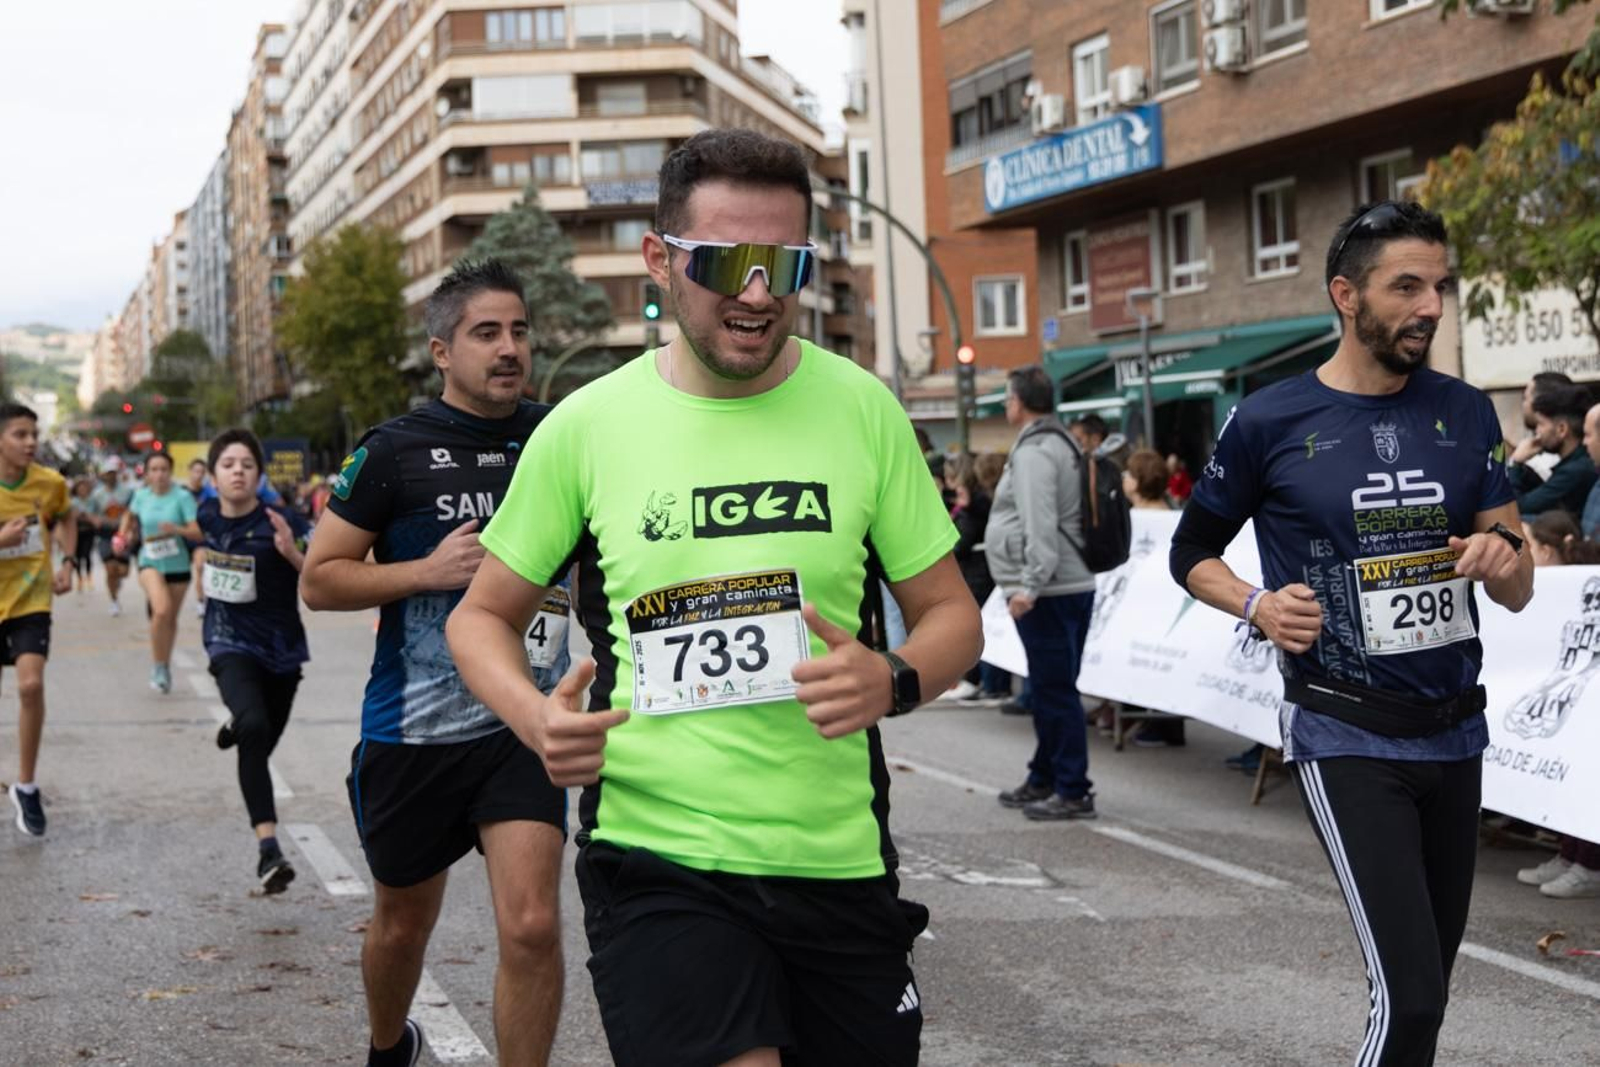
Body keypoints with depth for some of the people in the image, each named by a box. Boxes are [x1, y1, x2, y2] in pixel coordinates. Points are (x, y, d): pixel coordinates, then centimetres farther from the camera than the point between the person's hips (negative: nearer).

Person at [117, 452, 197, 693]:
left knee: (171, 618, 14)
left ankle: (165, 666, 36)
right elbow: (130, 514, 22)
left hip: (178, 564, 0)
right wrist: (123, 534, 8)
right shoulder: (141, 495, -2)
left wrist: (177, 529, -35)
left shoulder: (182, 497, -13)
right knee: (162, 610, -25)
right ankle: (158, 665, -9)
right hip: (150, 562, 0)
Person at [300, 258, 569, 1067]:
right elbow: (317, 581, -4)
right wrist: (428, 570, -17)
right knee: (404, 924, 17)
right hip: (413, 728, -1)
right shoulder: (395, 452, -5)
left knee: (531, 926, -15)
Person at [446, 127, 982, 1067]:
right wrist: (536, 716, -12)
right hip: (656, 858, -2)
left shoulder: (861, 409, 0)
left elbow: (950, 612, 6)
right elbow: (484, 616, 9)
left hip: (840, 859, 2)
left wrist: (895, 680, -16)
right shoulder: (588, 425, -1)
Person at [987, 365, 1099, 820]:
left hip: (1049, 592, -11)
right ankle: (1043, 781, 28)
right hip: (1070, 586, 11)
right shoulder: (1062, 444, 18)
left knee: (1055, 690, -7)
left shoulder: (1034, 452, -14)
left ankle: (1073, 791, -4)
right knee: (1047, 689, 18)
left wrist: (1029, 586, -24)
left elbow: (1040, 527, -23)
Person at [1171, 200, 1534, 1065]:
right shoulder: (1269, 424, -7)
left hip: (1456, 730, 5)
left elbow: (1517, 594, 7)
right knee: (1409, 992, -14)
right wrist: (1256, 607, -13)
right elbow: (1190, 554, 6)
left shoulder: (1464, 413, 5)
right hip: (1347, 736, -5)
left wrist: (1504, 553, -16)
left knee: (1430, 983, 15)